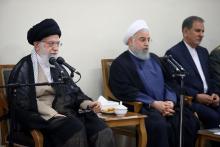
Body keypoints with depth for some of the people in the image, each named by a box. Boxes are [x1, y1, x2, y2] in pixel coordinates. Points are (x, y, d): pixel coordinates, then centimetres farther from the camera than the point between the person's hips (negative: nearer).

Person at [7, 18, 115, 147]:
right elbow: (23, 102, -10)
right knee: (76, 129, -35)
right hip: (43, 116, -6)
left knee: (104, 133, -22)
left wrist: (87, 103, -2)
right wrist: (53, 115, -19)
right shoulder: (24, 68, 2)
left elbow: (74, 91, 21)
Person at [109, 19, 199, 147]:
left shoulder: (154, 59, 24)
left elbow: (167, 83, 19)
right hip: (140, 108, -6)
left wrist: (170, 102, -3)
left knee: (189, 123, -22)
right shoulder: (120, 64, 3)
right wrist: (154, 103, -14)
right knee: (161, 125, -35)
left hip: (165, 106, 6)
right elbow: (126, 91, -9)